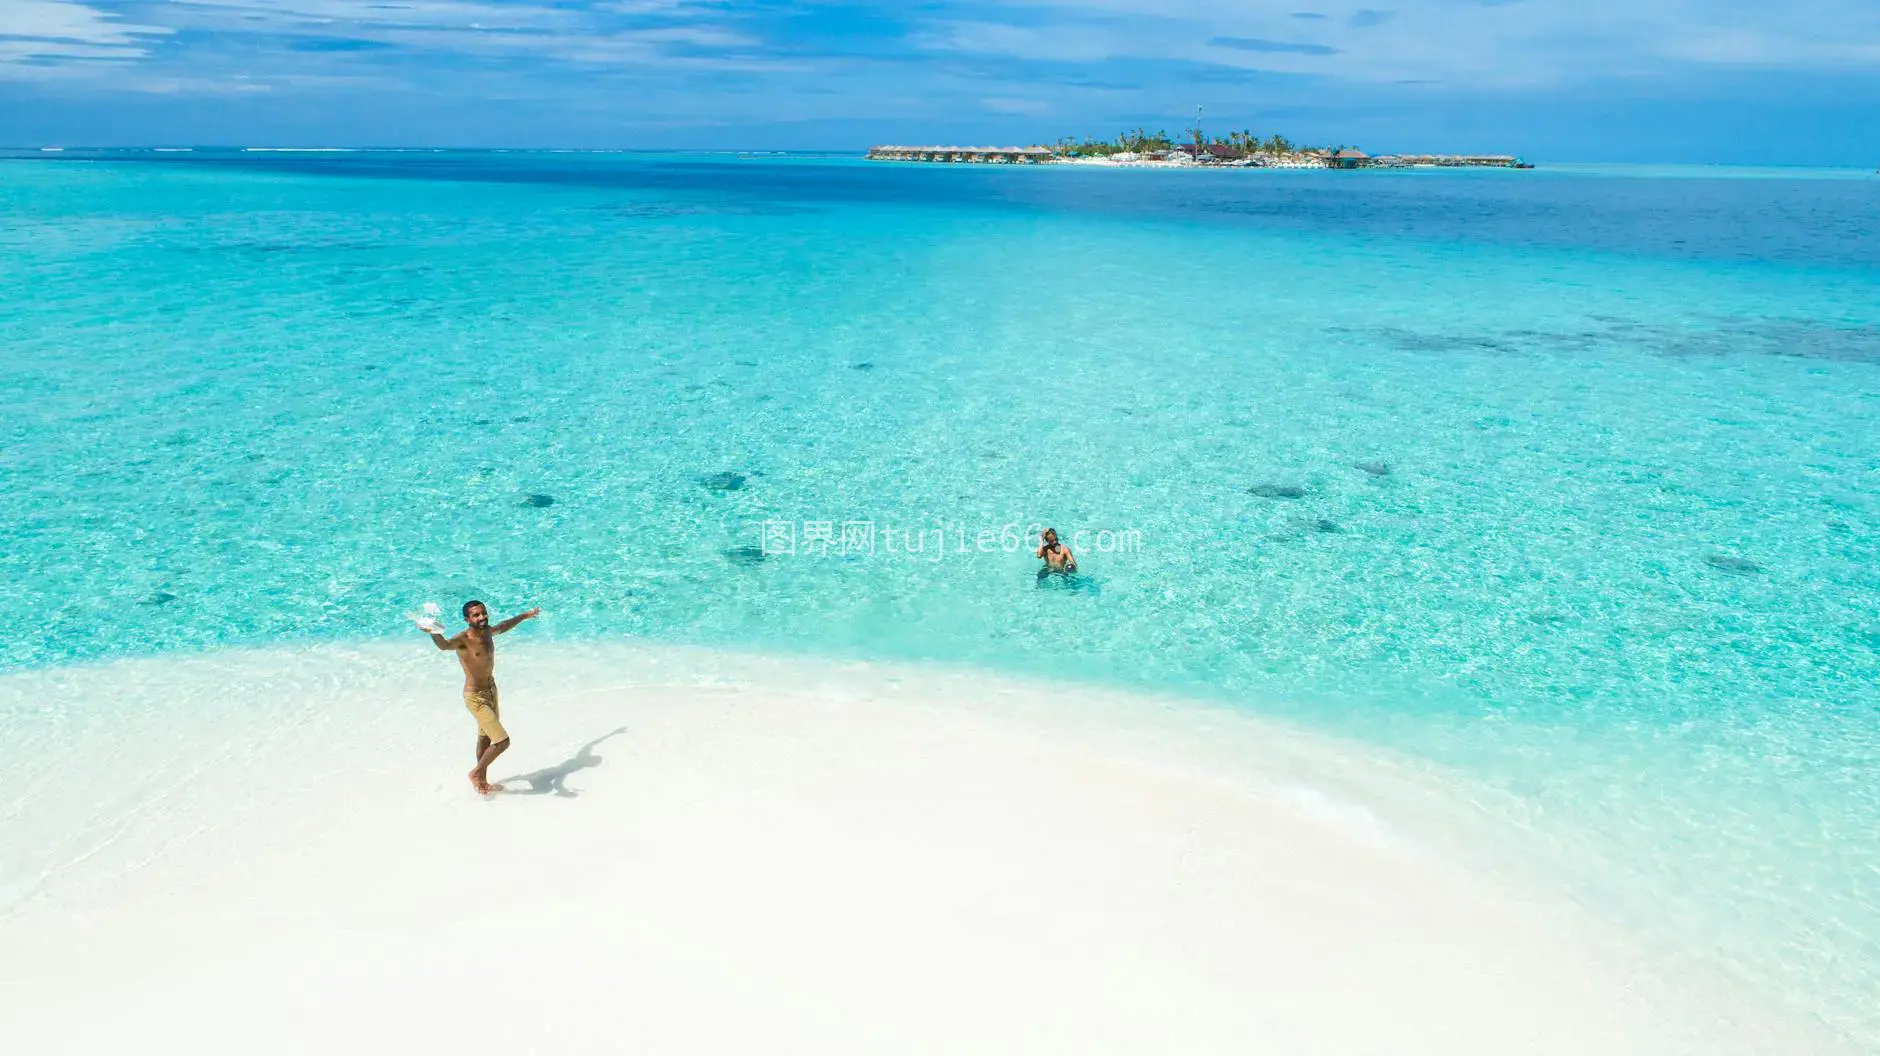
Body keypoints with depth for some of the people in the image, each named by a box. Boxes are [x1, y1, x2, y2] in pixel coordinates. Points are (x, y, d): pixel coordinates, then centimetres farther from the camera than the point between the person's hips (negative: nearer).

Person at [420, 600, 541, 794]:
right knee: (502, 741, -11)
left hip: (491, 691, 8)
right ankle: (476, 772, 14)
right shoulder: (463, 640, -26)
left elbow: (503, 627, 22)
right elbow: (445, 645, -49)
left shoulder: (487, 632, -2)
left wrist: (524, 616, 38)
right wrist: (434, 633, -72)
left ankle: (483, 782, 39)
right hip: (476, 698, -8)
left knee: (486, 738, 22)